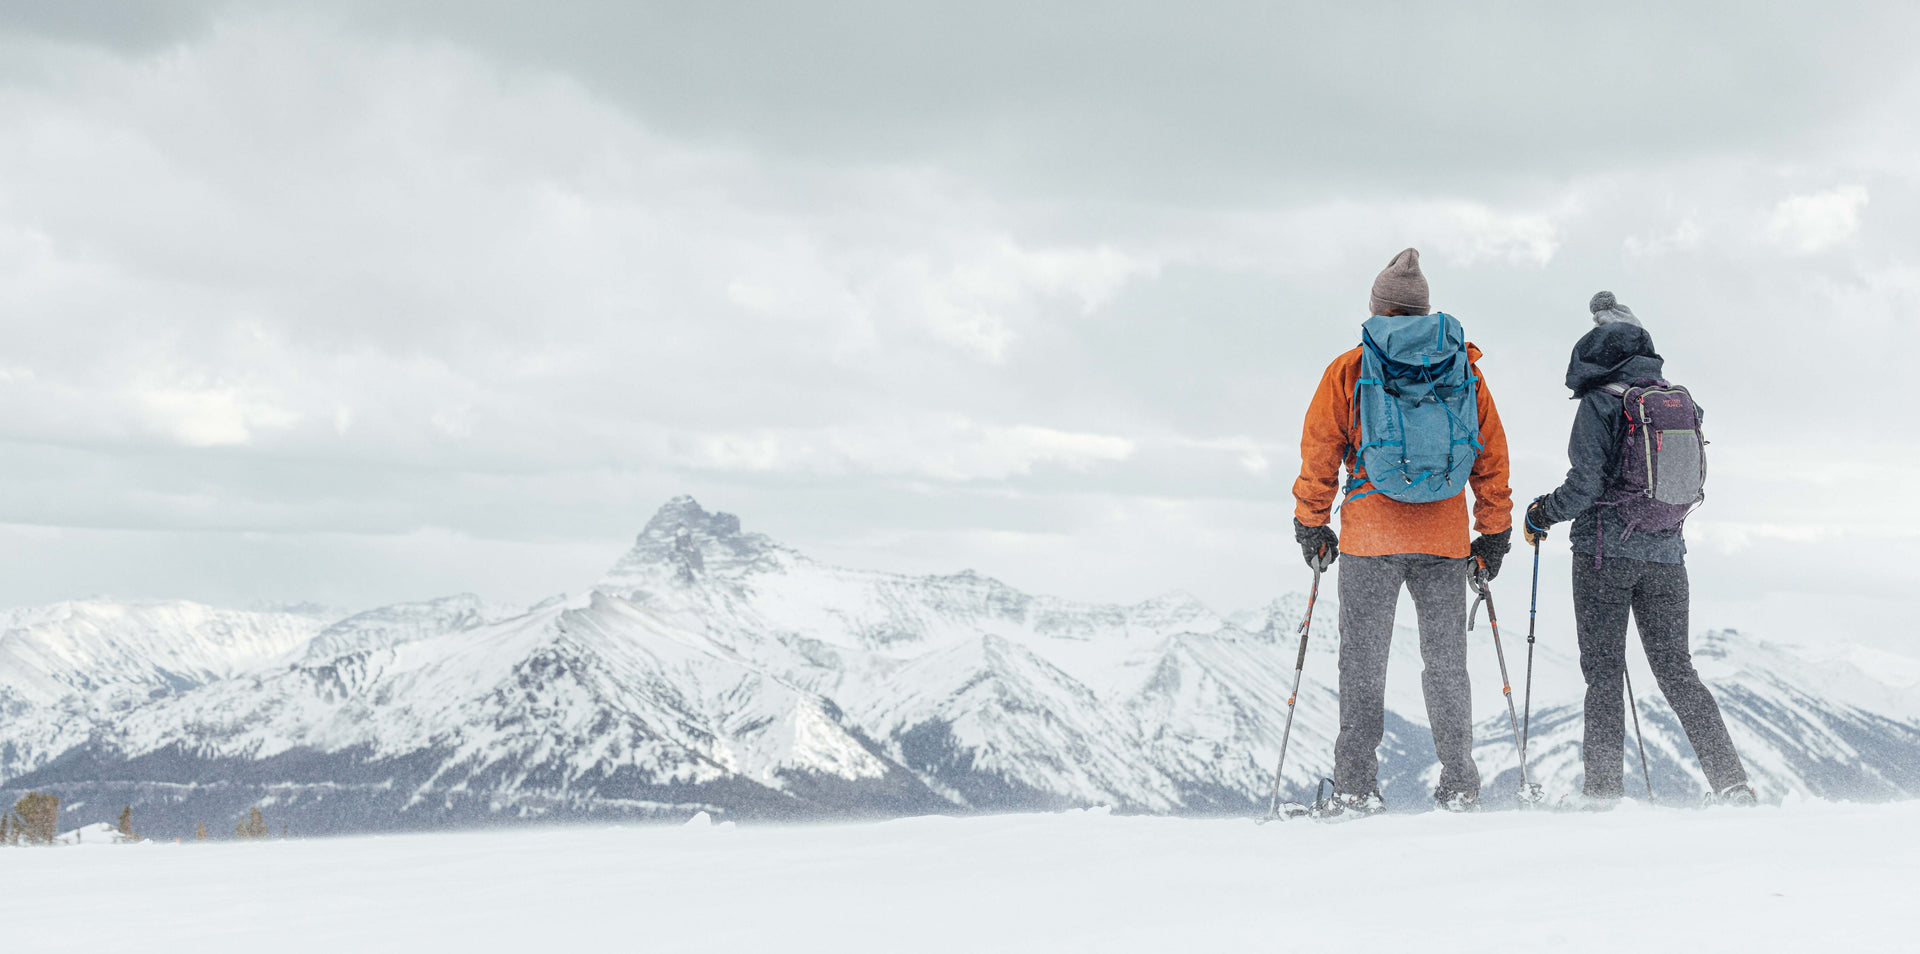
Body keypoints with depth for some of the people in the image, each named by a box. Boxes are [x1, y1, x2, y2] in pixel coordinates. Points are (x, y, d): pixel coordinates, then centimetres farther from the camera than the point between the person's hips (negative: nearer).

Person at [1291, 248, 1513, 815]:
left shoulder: (1348, 370, 0)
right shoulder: (1463, 367, 7)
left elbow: (1319, 454, 1)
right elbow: (1492, 455, 9)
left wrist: (1311, 524, 11)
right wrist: (1495, 533, 16)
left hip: (1371, 534, -2)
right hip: (1446, 538, 2)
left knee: (1363, 661, 3)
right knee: (1446, 662, 9)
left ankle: (1357, 788, 0)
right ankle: (1459, 787, 8)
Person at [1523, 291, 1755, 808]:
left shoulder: (1599, 402, -9)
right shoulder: (1677, 400, 7)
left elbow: (1584, 487, -13)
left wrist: (1541, 513, 1)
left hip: (1606, 551, -5)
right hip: (1666, 552, 5)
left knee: (1603, 668, 3)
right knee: (1675, 668, 10)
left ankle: (1603, 785, 2)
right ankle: (1731, 780, 1)